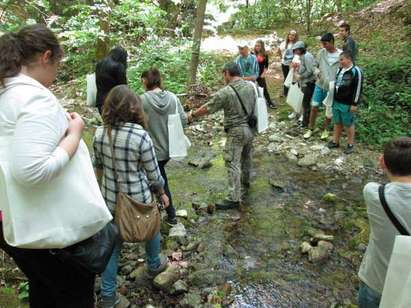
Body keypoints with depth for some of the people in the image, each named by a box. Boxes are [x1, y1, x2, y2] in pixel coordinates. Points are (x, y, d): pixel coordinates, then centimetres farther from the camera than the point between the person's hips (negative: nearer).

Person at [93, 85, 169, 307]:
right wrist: (162, 193, 4)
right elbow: (153, 174, -14)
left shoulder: (99, 134, -8)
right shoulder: (140, 136, -23)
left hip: (110, 198, 4)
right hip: (138, 198, -3)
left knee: (112, 243, 18)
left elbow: (98, 167, 6)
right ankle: (154, 265, 51)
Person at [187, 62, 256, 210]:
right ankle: (245, 184, 44)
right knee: (246, 157, 24)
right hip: (250, 128, 7)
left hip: (236, 131, -7)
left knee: (233, 164, -2)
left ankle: (234, 198, 1)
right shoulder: (251, 86, 1)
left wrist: (192, 115, 7)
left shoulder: (225, 92, -17)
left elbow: (207, 108, -8)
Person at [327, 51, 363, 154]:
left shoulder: (356, 71, -13)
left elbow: (358, 89, -15)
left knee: (349, 124, 4)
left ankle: (350, 145, 16)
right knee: (337, 123, 15)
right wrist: (333, 99, 19)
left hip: (347, 104, -7)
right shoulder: (339, 70, 10)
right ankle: (335, 142, 26)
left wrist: (354, 104, -16)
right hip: (336, 102, 7)